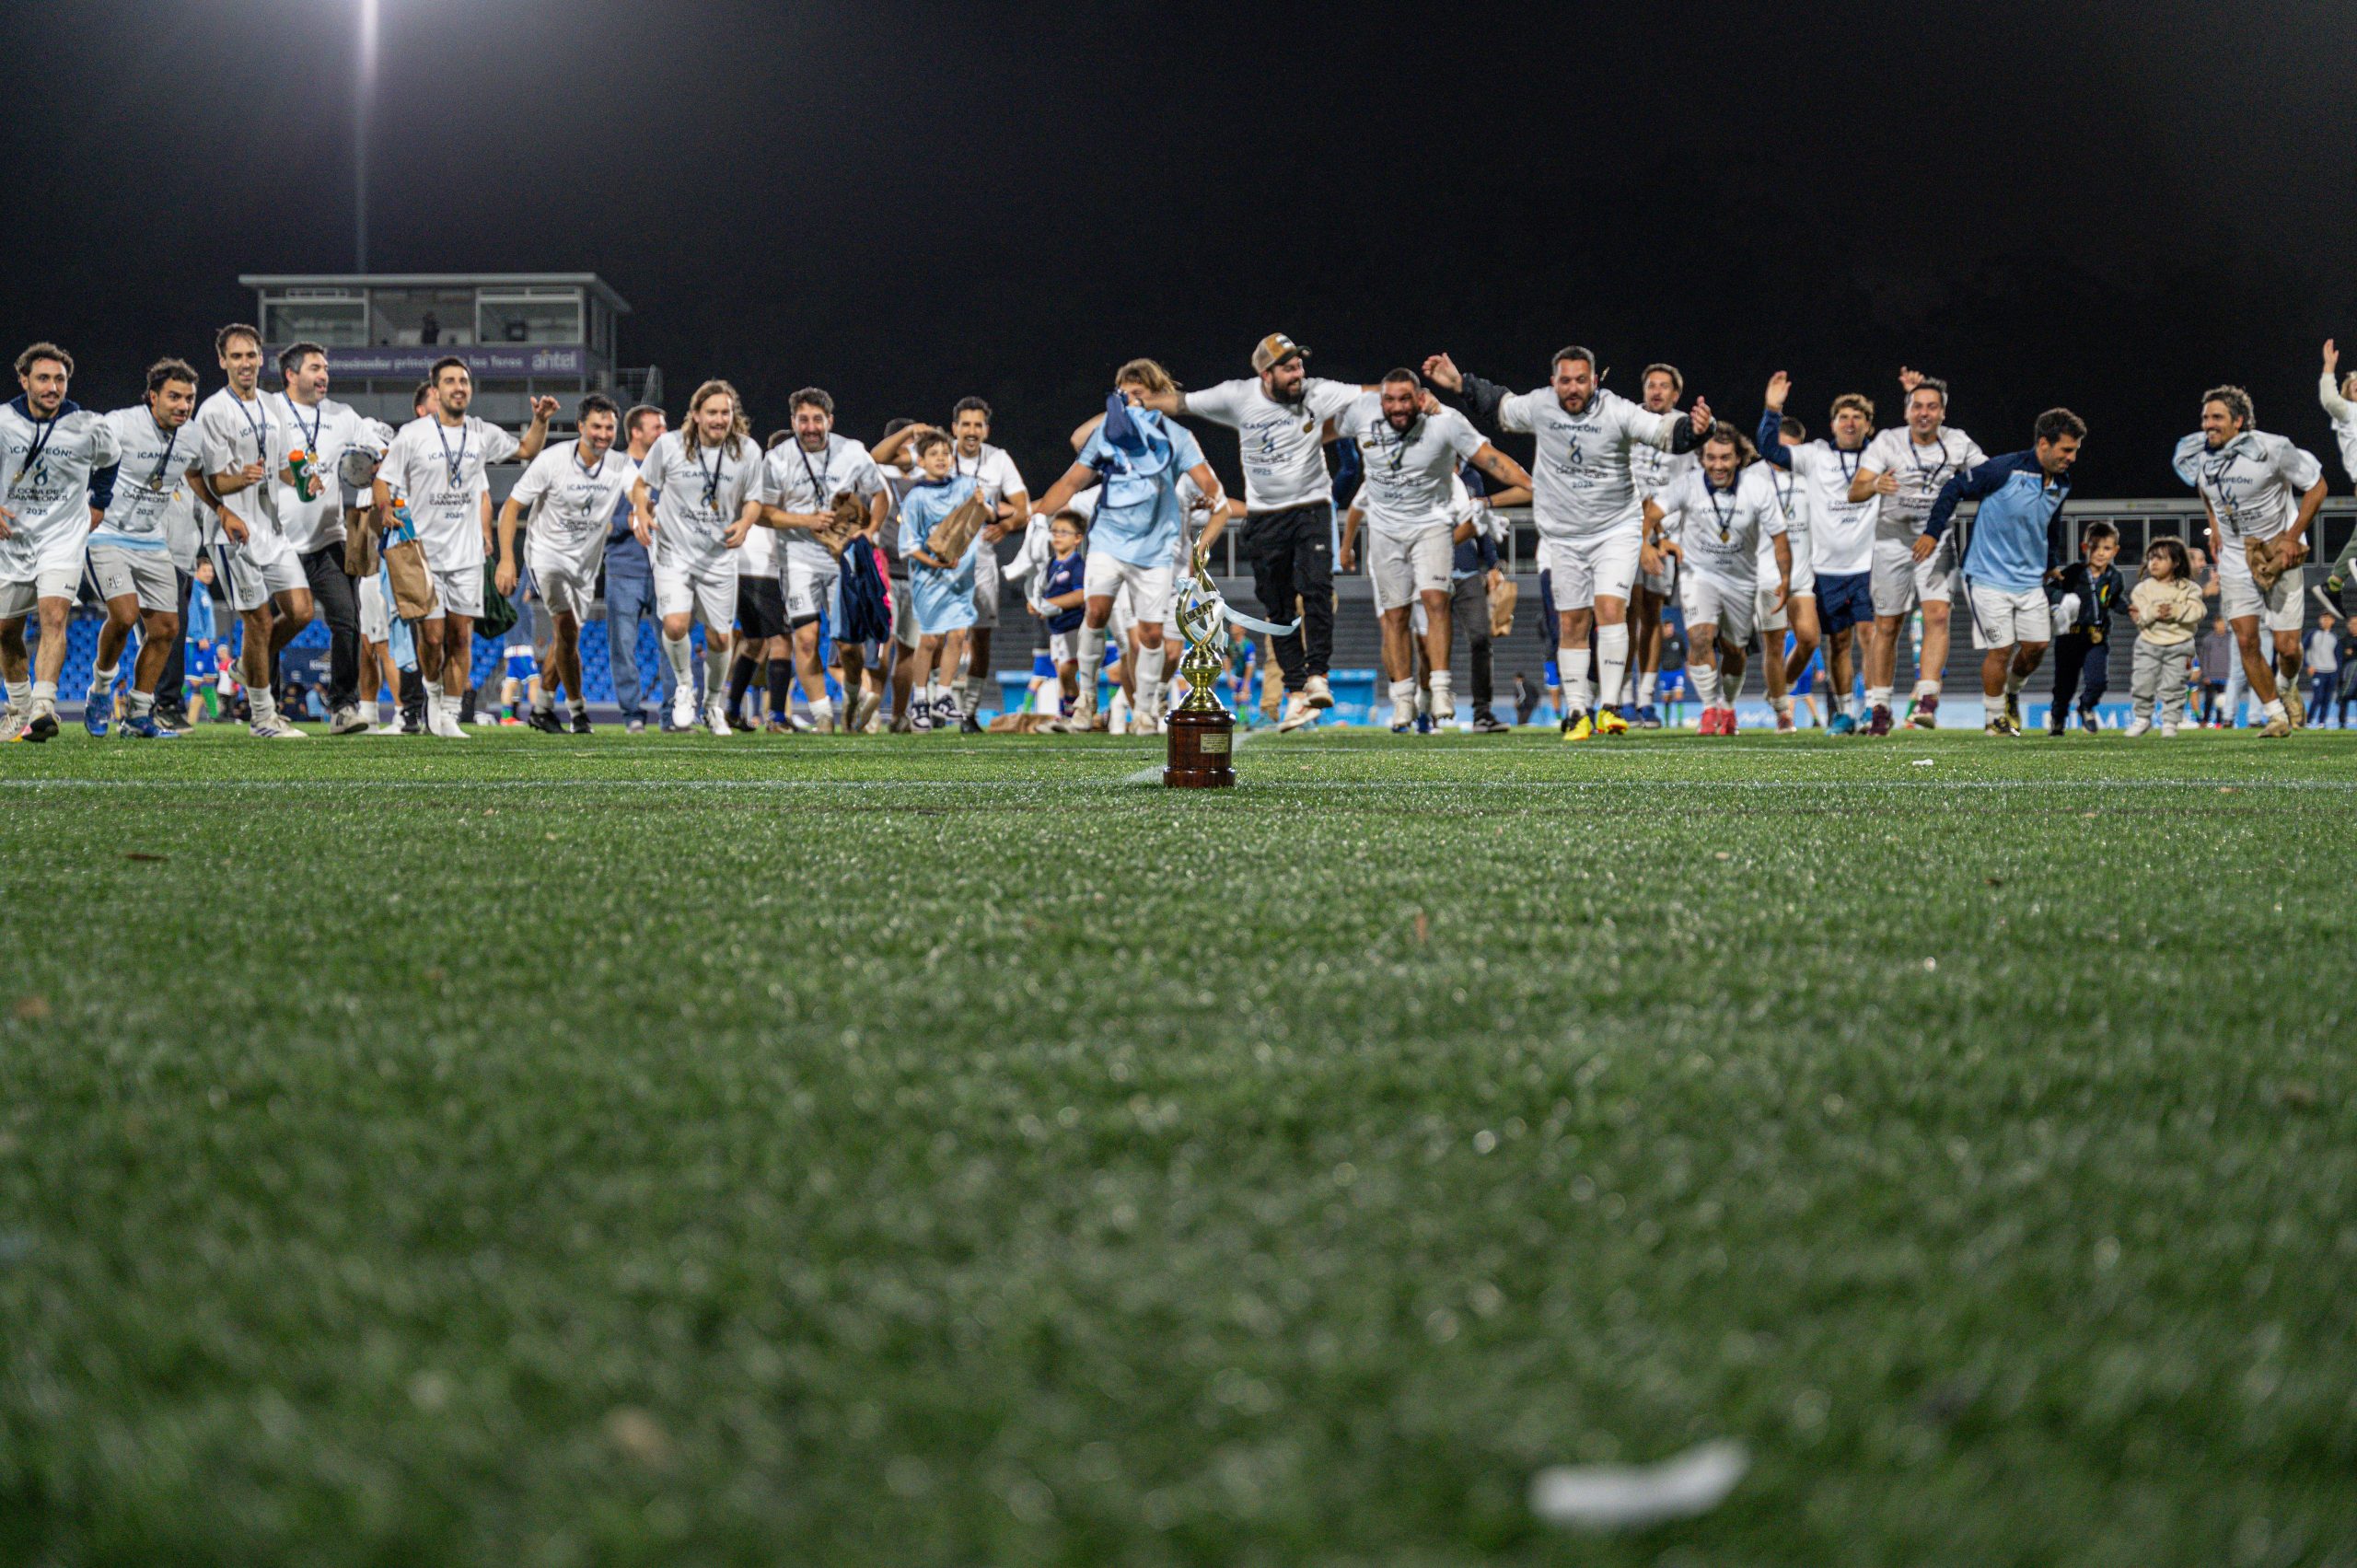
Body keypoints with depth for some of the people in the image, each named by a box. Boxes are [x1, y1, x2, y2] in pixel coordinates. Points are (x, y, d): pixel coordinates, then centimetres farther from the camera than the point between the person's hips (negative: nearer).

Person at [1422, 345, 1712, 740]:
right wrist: (1459, 383, 12)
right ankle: (1578, 714, 14)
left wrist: (1694, 428, -40)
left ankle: (1609, 707, -16)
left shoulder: (1617, 412, -15)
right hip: (1564, 539, 3)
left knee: (1610, 607, -19)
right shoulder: (1539, 407, -4)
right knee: (1572, 625, 5)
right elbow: (1500, 404, 16)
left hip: (1616, 532, -3)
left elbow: (1665, 432, -20)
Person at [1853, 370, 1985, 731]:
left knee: (1937, 615, -18)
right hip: (1893, 541, -1)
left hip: (1937, 542, 1)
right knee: (1887, 626, 5)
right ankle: (1878, 707, 16)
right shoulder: (1888, 442, -9)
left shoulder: (1958, 443, -2)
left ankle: (1926, 700, -21)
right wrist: (1874, 485, -41)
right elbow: (1855, 491, -19)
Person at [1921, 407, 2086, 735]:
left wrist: (2052, 564, 28)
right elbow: (1955, 487, -13)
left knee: (2037, 645, 4)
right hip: (1990, 577, -6)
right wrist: (1932, 532, -15)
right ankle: (1995, 719, 11)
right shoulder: (2006, 469, -17)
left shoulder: (2062, 484, 5)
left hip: (2031, 581, 6)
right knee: (2001, 649, -7)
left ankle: (2012, 693, 33)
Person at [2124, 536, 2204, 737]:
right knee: (2143, 683, 4)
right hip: (2149, 643, 2)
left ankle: (2170, 722, 7)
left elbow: (2196, 611, -12)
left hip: (2178, 644, -2)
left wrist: (2174, 611, -25)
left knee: (2173, 686, -1)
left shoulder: (2189, 588, 1)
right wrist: (2154, 613, -25)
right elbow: (2138, 616, -7)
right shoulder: (2144, 588, 3)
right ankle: (2142, 717, 22)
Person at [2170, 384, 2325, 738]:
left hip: (2277, 553, -4)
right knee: (2246, 640, -6)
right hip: (2235, 557, 4)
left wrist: (2293, 536, -13)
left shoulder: (2270, 449, -21)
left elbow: (2316, 486, -9)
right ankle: (2276, 715, 9)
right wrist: (2214, 526, 8)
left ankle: (2288, 688, 31)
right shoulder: (2195, 453, -6)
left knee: (2287, 646, -4)